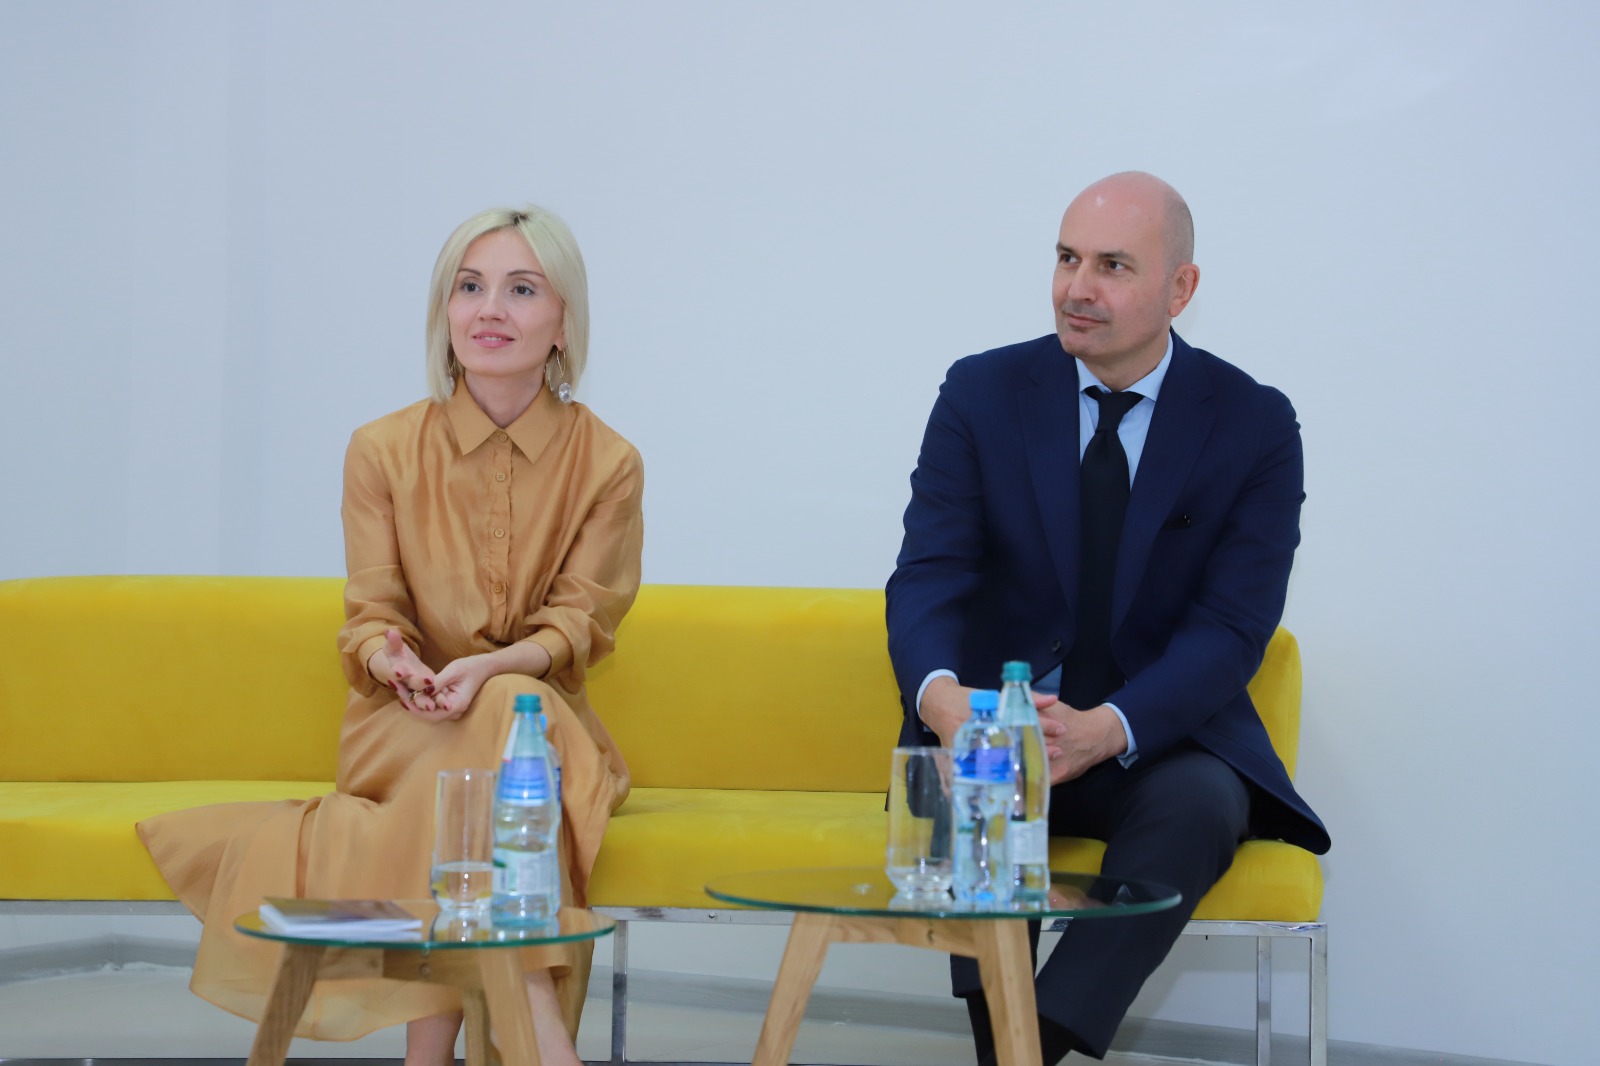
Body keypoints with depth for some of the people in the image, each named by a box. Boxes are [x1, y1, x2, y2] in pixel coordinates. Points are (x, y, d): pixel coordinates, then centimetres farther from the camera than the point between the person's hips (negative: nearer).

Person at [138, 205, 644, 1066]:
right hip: (403, 727, 0)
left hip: (544, 717, 1)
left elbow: (581, 620, -6)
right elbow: (371, 613, -1)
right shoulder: (384, 451, 0)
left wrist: (492, 669, -27)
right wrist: (395, 660, -27)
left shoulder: (606, 463, -1)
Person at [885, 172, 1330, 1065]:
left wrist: (1107, 727, -31)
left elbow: (1230, 629, -11)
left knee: (1201, 802, -33)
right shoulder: (982, 395, 0)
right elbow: (928, 577, -9)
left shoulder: (1256, 426, -4)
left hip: (1160, 738, 0)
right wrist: (942, 696, -33)